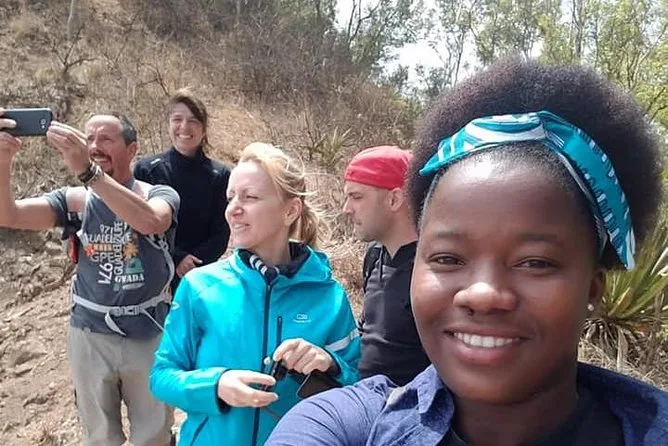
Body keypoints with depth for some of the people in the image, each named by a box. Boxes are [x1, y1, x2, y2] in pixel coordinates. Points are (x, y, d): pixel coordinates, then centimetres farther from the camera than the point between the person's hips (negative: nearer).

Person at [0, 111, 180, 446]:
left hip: (149, 336, -2)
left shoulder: (159, 195, -10)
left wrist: (88, 171, -42)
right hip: (90, 337, 2)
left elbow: (150, 221, -34)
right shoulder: (76, 201, -3)